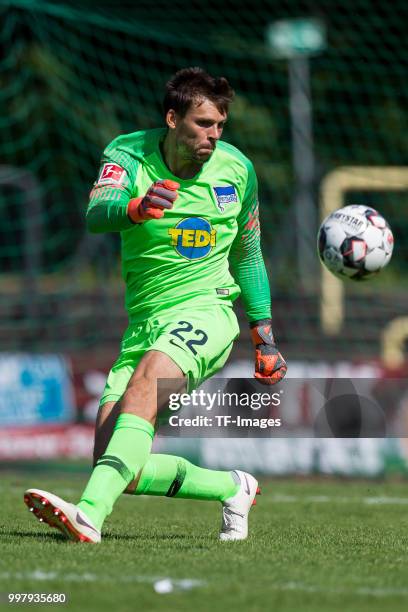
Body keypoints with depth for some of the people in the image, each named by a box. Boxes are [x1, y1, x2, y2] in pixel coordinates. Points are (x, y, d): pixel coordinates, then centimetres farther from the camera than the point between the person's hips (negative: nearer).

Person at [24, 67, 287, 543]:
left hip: (206, 311, -2)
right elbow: (96, 215, -25)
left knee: (148, 376, -35)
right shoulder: (128, 155, -4)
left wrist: (264, 339, 17)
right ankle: (232, 489, 18)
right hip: (144, 322, 2)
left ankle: (90, 515, -48)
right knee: (117, 468, -6)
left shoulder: (237, 170, 3)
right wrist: (136, 208, -48)